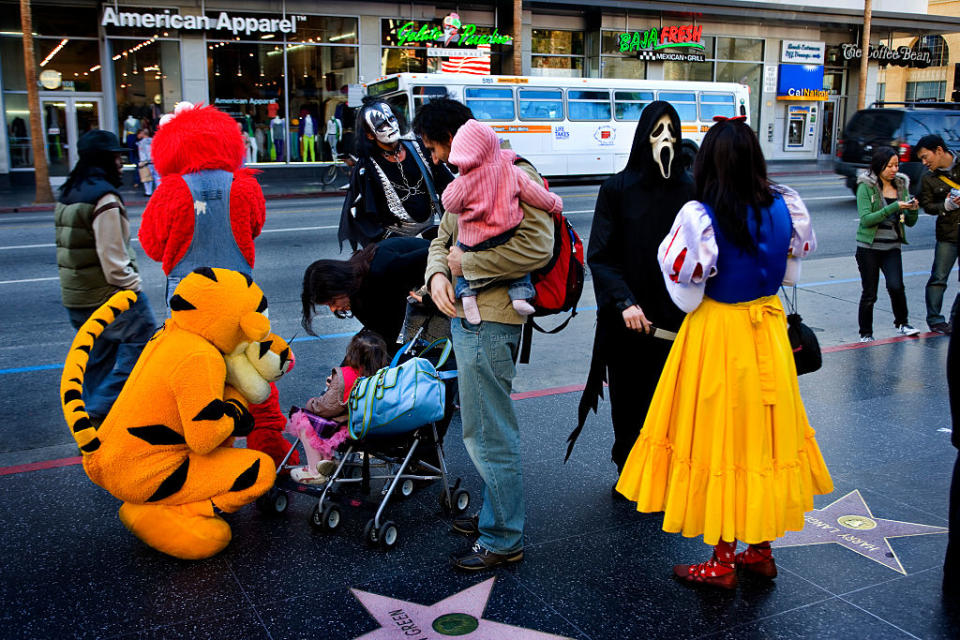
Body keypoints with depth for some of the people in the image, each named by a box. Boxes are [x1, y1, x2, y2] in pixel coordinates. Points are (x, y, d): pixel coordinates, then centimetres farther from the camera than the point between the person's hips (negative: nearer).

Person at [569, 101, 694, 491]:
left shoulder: (689, 190, 0)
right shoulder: (617, 189, -2)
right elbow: (599, 255, -4)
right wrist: (625, 302, -16)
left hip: (673, 318, 0)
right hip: (626, 319, 0)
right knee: (627, 400, 11)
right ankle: (627, 472, 30)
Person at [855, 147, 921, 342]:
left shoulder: (901, 186, 9)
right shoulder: (866, 187, -5)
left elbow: (910, 222, 10)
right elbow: (865, 219, -17)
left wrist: (913, 209, -11)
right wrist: (894, 207, -22)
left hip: (892, 247, 3)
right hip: (869, 247, -3)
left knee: (896, 286, -15)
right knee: (869, 293, 2)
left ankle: (902, 323, 9)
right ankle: (866, 334, 19)